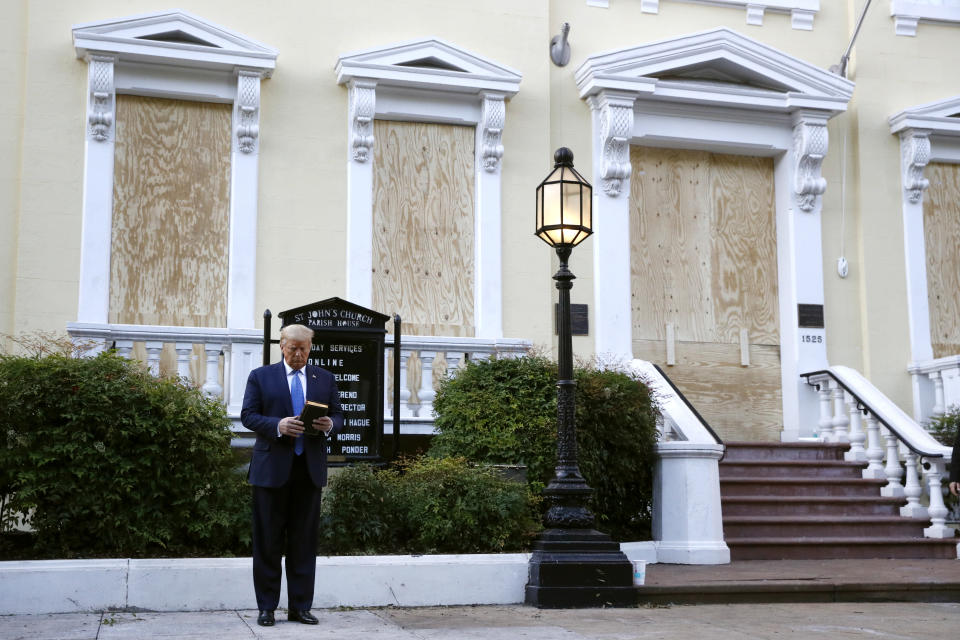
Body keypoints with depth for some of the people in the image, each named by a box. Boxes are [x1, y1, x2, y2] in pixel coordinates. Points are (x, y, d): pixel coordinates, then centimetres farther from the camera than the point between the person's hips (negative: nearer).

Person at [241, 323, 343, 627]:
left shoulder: (325, 378, 12)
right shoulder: (260, 376, 5)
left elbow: (338, 415, 10)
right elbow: (248, 415, -2)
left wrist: (330, 424, -14)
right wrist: (278, 425, -19)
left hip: (310, 468, 2)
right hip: (272, 468, -2)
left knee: (304, 541, 6)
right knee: (268, 541, 3)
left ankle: (300, 607, 12)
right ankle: (266, 607, 11)